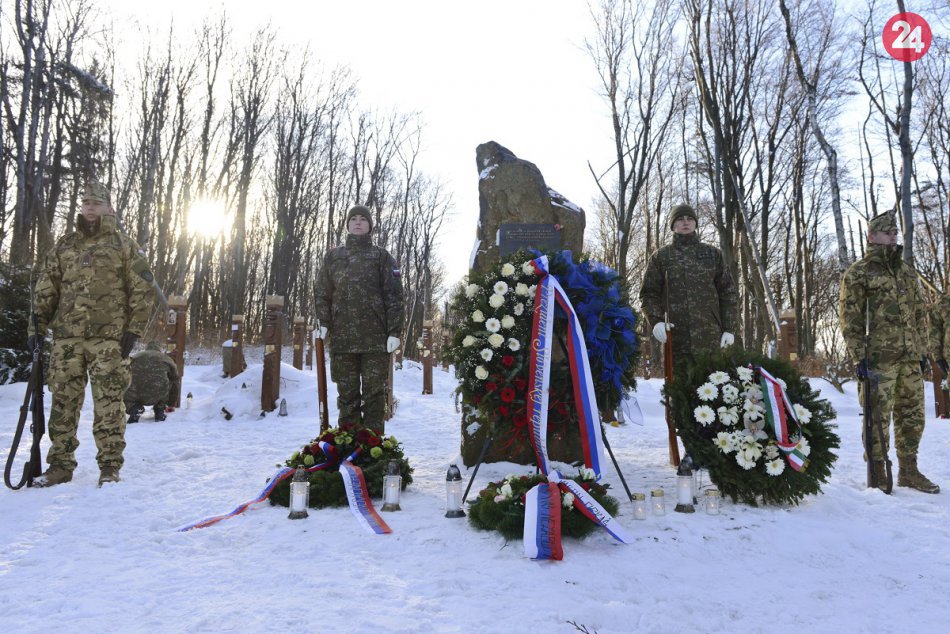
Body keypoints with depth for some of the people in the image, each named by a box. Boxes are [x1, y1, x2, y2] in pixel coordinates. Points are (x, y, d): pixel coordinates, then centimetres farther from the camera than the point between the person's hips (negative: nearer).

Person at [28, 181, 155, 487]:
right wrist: (37, 327, 9)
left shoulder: (123, 245, 5)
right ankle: (60, 464, 16)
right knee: (63, 401, 6)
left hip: (108, 336, -4)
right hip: (66, 336, 4)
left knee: (108, 402, -5)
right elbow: (45, 290, 17)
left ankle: (110, 466, 2)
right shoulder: (63, 246, 16)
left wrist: (134, 329, -7)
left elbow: (142, 289, 0)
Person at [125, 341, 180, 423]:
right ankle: (159, 411, 20)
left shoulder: (134, 357, 31)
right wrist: (170, 405, 53)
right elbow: (175, 383, 38)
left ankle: (134, 409, 4)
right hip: (158, 394, 0)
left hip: (135, 395, 0)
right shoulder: (167, 359, 27)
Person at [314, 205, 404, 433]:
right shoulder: (333, 256, 15)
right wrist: (323, 324, 1)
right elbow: (323, 294, 13)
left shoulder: (381, 256, 8)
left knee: (374, 393, 1)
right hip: (342, 336, 2)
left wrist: (394, 331, -7)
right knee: (347, 393, 5)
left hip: (375, 337, -2)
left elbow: (394, 296, 1)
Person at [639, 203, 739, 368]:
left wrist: (729, 329, 4)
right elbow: (649, 293, 8)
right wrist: (656, 321, -9)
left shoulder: (713, 254, 14)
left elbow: (728, 292, 13)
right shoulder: (661, 257, 11)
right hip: (676, 339, -1)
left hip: (710, 337, 1)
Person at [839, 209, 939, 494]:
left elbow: (919, 313, 22)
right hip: (879, 357, -6)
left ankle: (909, 471, 23)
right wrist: (858, 356, -12)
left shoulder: (907, 271, 18)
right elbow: (850, 318, -6)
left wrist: (923, 350, 16)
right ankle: (877, 475, 6)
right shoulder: (858, 273, -1)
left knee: (912, 415, 11)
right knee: (879, 416, -3)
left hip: (910, 357, 6)